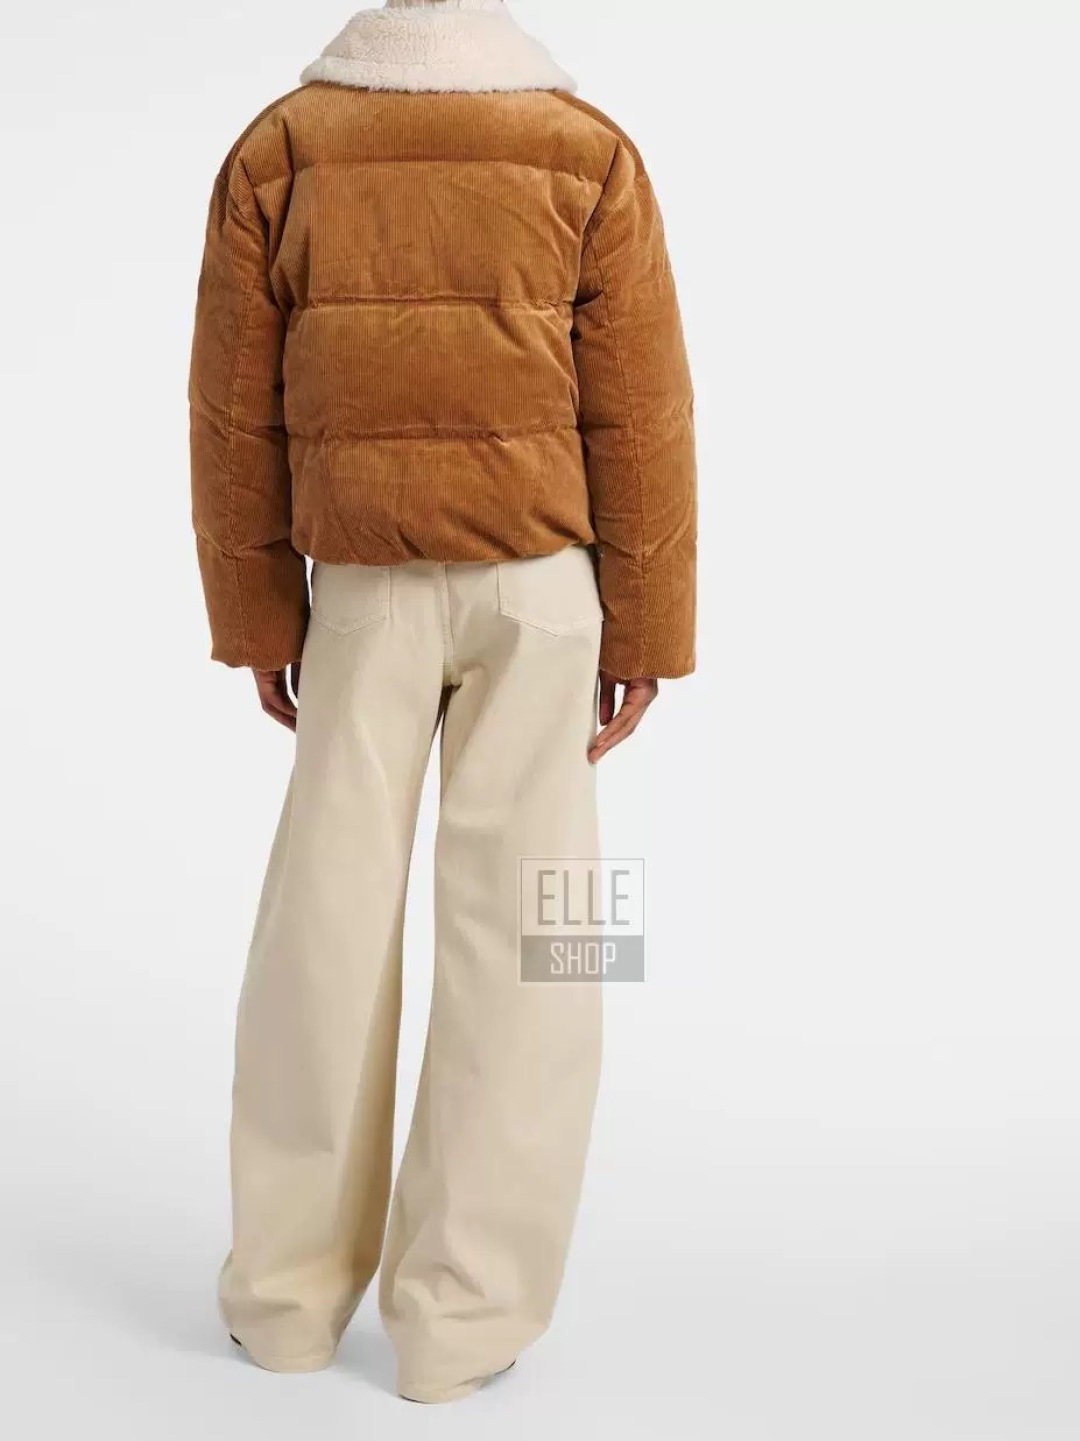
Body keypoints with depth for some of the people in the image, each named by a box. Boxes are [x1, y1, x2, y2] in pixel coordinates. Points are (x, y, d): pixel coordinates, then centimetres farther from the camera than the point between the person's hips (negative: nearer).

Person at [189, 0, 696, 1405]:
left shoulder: (277, 149, -1)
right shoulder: (589, 153, -4)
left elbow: (236, 413, -1)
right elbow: (639, 413, -6)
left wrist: (255, 611, 7)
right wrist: (645, 625, 1)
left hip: (363, 588, 1)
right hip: (541, 580, -1)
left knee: (328, 919, 8)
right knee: (515, 929, 2)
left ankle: (291, 1286, 17)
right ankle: (463, 1312, 6)